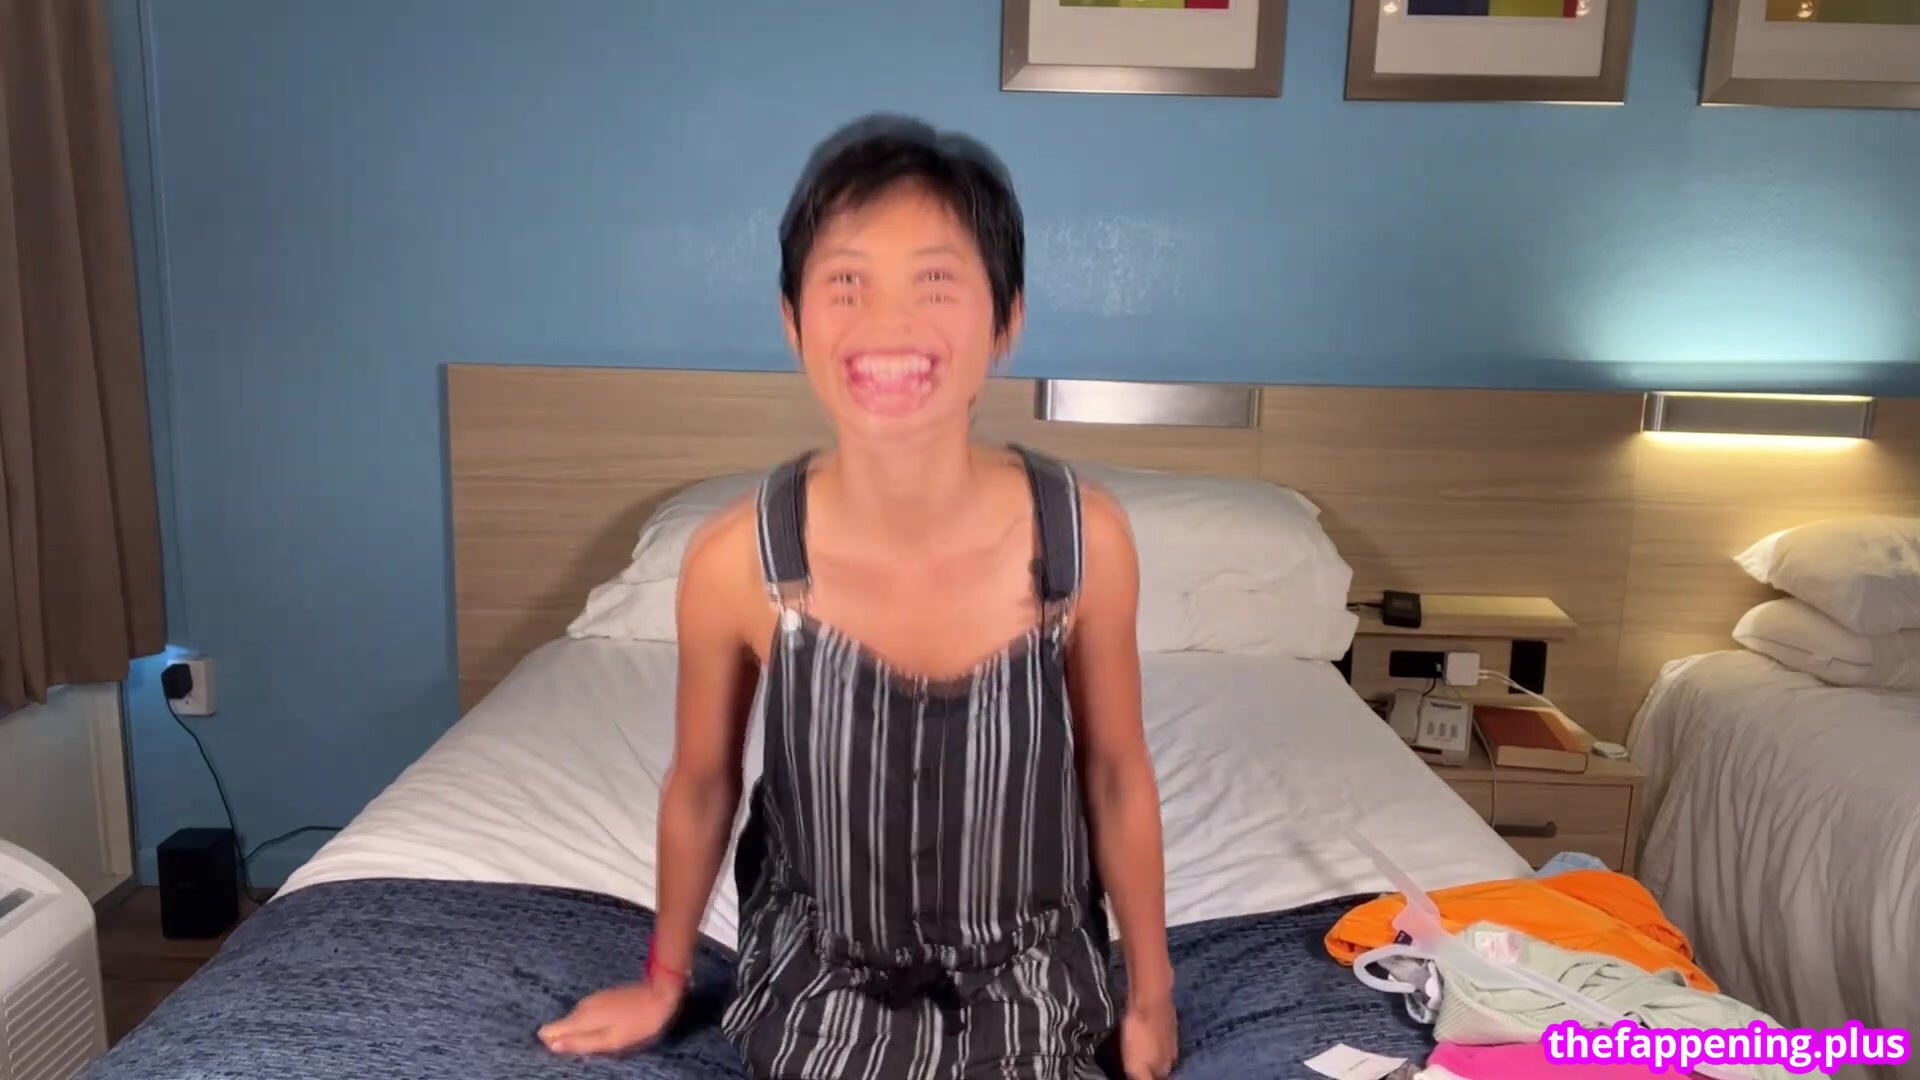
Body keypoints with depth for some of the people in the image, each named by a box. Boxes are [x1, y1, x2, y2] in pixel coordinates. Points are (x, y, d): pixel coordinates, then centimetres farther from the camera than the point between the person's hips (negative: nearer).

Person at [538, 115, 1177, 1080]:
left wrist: (1150, 994, 5)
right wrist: (665, 981, 11)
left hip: (1030, 980, 1)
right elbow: (701, 784, -4)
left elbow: (1117, 777, -6)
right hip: (826, 977, 0)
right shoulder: (736, 561, -22)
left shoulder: (1085, 539, -21)